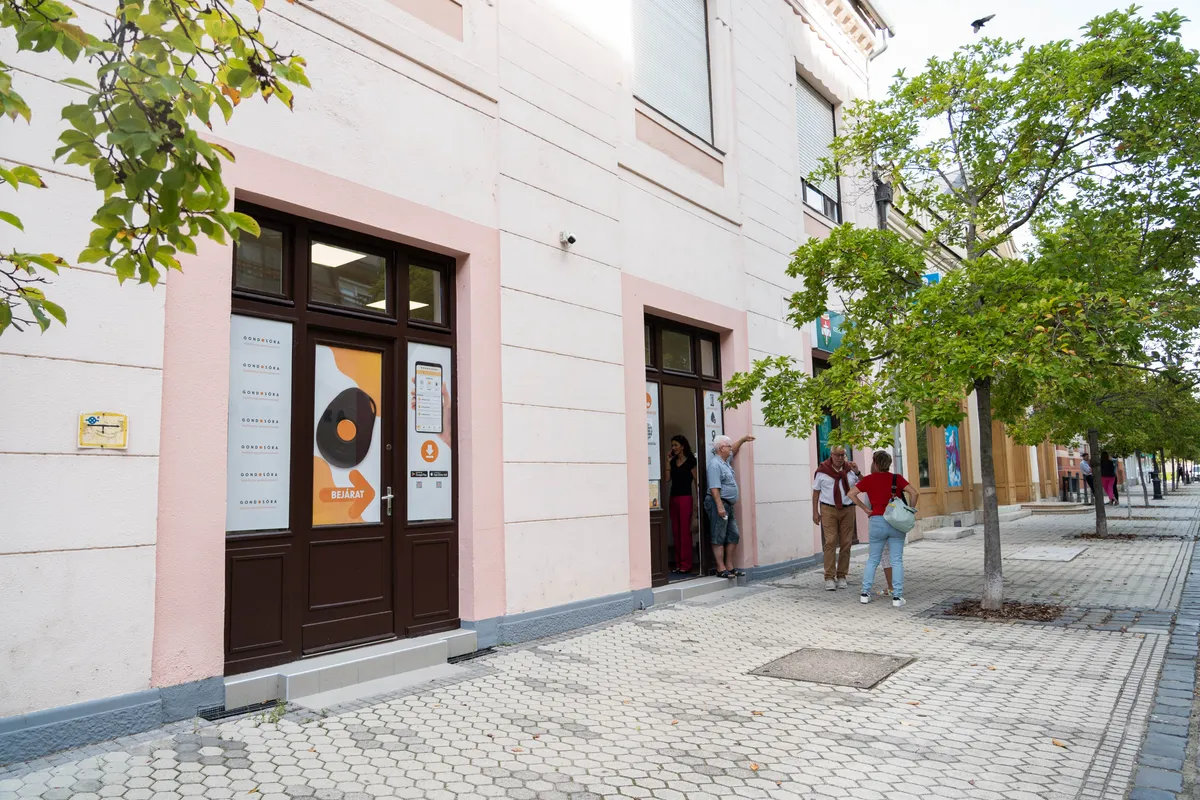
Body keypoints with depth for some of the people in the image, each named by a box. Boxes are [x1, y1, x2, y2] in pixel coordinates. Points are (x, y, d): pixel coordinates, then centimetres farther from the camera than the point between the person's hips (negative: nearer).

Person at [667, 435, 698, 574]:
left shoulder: (690, 461, -2)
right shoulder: (673, 462, 14)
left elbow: (695, 481, -2)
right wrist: (668, 461, 1)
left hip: (685, 498, -6)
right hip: (673, 498, 6)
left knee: (685, 531, -5)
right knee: (676, 532, 6)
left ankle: (686, 564, -1)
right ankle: (678, 564, 10)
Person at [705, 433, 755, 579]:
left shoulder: (725, 461, 16)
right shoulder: (715, 464, -15)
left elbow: (733, 451, 40)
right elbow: (714, 488, -21)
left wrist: (742, 440, 32)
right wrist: (720, 506, -25)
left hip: (728, 505, 10)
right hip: (719, 504, -10)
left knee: (733, 536, 11)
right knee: (719, 539, -5)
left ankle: (729, 567, 17)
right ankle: (721, 569, -2)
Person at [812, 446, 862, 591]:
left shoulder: (850, 469, 5)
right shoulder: (822, 470, -1)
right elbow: (816, 492, 4)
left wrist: (857, 473, -11)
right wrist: (815, 512, 0)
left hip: (847, 510, 3)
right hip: (828, 510, -3)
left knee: (846, 543, 4)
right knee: (830, 542, -10)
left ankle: (842, 576, 13)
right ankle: (829, 577, -7)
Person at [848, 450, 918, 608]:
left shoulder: (868, 479, 0)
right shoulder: (897, 478, 2)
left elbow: (851, 494, -6)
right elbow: (914, 493, -8)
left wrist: (866, 509, 0)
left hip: (877, 521, 0)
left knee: (873, 559, 13)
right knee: (897, 561, 5)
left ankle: (865, 593, 13)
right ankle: (897, 596, 1)